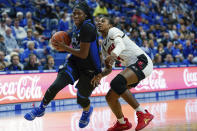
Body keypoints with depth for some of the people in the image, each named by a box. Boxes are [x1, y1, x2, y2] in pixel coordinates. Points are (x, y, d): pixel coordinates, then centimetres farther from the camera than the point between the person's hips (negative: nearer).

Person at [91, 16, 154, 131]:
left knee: (117, 82, -33)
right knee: (110, 96, 5)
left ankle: (143, 114, -27)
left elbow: (121, 45, -25)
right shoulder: (104, 46, 22)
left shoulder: (113, 31, -2)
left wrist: (113, 55, -46)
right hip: (132, 66, 9)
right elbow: (109, 69, 22)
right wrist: (100, 75, 0)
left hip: (142, 61, -9)